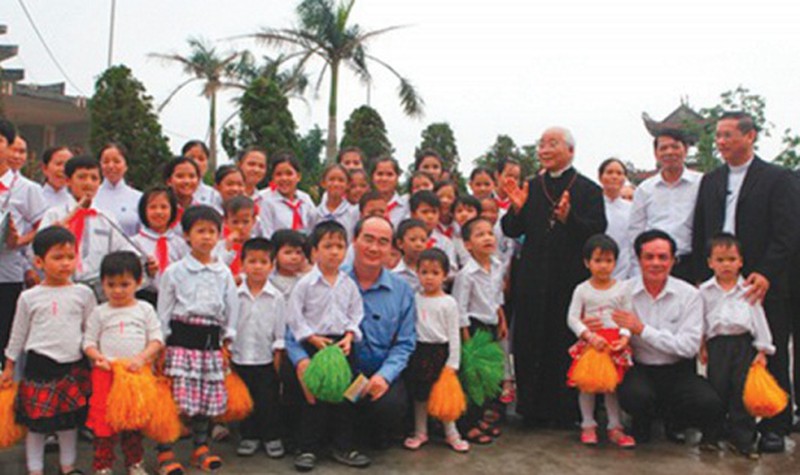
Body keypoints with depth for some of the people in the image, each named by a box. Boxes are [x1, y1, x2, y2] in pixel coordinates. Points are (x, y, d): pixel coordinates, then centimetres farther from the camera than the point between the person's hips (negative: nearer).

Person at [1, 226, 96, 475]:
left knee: (70, 421, 13)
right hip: (39, 366, -1)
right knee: (36, 422, 6)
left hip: (73, 366, 1)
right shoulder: (29, 297, -1)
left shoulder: (83, 294, 0)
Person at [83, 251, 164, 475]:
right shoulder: (99, 313, 4)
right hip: (106, 373, -1)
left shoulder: (145, 309, 5)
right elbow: (88, 341, 4)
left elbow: (157, 338, 1)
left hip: (137, 372, 1)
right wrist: (98, 357, -16)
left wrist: (142, 357, -14)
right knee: (104, 421, 1)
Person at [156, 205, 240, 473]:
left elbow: (231, 309, 12)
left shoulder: (224, 273, 10)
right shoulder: (174, 272, 1)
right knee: (175, 397, -6)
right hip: (181, 337, -3)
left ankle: (201, 448, 25)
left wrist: (227, 343, 8)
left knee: (208, 397, 8)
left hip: (211, 341, 3)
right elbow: (164, 311, 2)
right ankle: (165, 452, 8)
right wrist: (160, 345, -2)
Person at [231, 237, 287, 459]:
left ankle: (272, 437, 23)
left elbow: (280, 333, -1)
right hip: (239, 359, 1)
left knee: (268, 401, 7)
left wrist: (278, 359, -3)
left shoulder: (276, 297, -4)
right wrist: (226, 354, -1)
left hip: (266, 360, -1)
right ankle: (249, 436, 28)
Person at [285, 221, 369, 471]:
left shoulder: (349, 284, 3)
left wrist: (349, 336, -8)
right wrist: (314, 339, -14)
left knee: (344, 395, 8)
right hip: (313, 344, -3)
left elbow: (355, 314, 7)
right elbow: (295, 316, -7)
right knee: (313, 397, 1)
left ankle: (344, 447, 19)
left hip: (341, 344, 4)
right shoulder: (305, 283, -8)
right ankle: (307, 448, 12)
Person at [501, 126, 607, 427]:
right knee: (529, 344, 6)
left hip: (572, 279, -3)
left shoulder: (588, 190, 1)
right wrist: (517, 209, -10)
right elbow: (512, 231, 8)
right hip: (533, 280, 3)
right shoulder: (530, 188, 11)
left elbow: (597, 230, -11)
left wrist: (568, 217, -26)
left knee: (567, 346, 3)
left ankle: (564, 411, 17)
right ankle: (533, 409, 18)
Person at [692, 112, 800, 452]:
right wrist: (702, 277, 5)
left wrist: (766, 274, -17)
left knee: (770, 358, 4)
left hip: (763, 284, -4)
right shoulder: (710, 181, 14)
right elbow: (699, 233, 13)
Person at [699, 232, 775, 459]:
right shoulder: (705, 290, 6)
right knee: (717, 389, 3)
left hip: (744, 342, 0)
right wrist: (701, 345, 8)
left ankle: (742, 439, 8)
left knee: (743, 390, 0)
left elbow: (758, 318, 5)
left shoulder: (749, 289, 5)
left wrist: (763, 349, 1)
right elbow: (700, 320, 11)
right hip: (717, 344, 0)